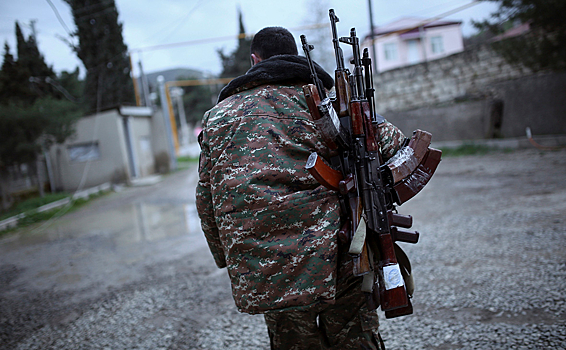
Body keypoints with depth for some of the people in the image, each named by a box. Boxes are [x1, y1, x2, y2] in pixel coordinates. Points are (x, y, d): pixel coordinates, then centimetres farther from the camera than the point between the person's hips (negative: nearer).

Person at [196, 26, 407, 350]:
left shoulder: (218, 115, 11)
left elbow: (207, 202, 14)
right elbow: (396, 147, -2)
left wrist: (232, 262, 23)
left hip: (260, 278, 3)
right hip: (333, 263, -2)